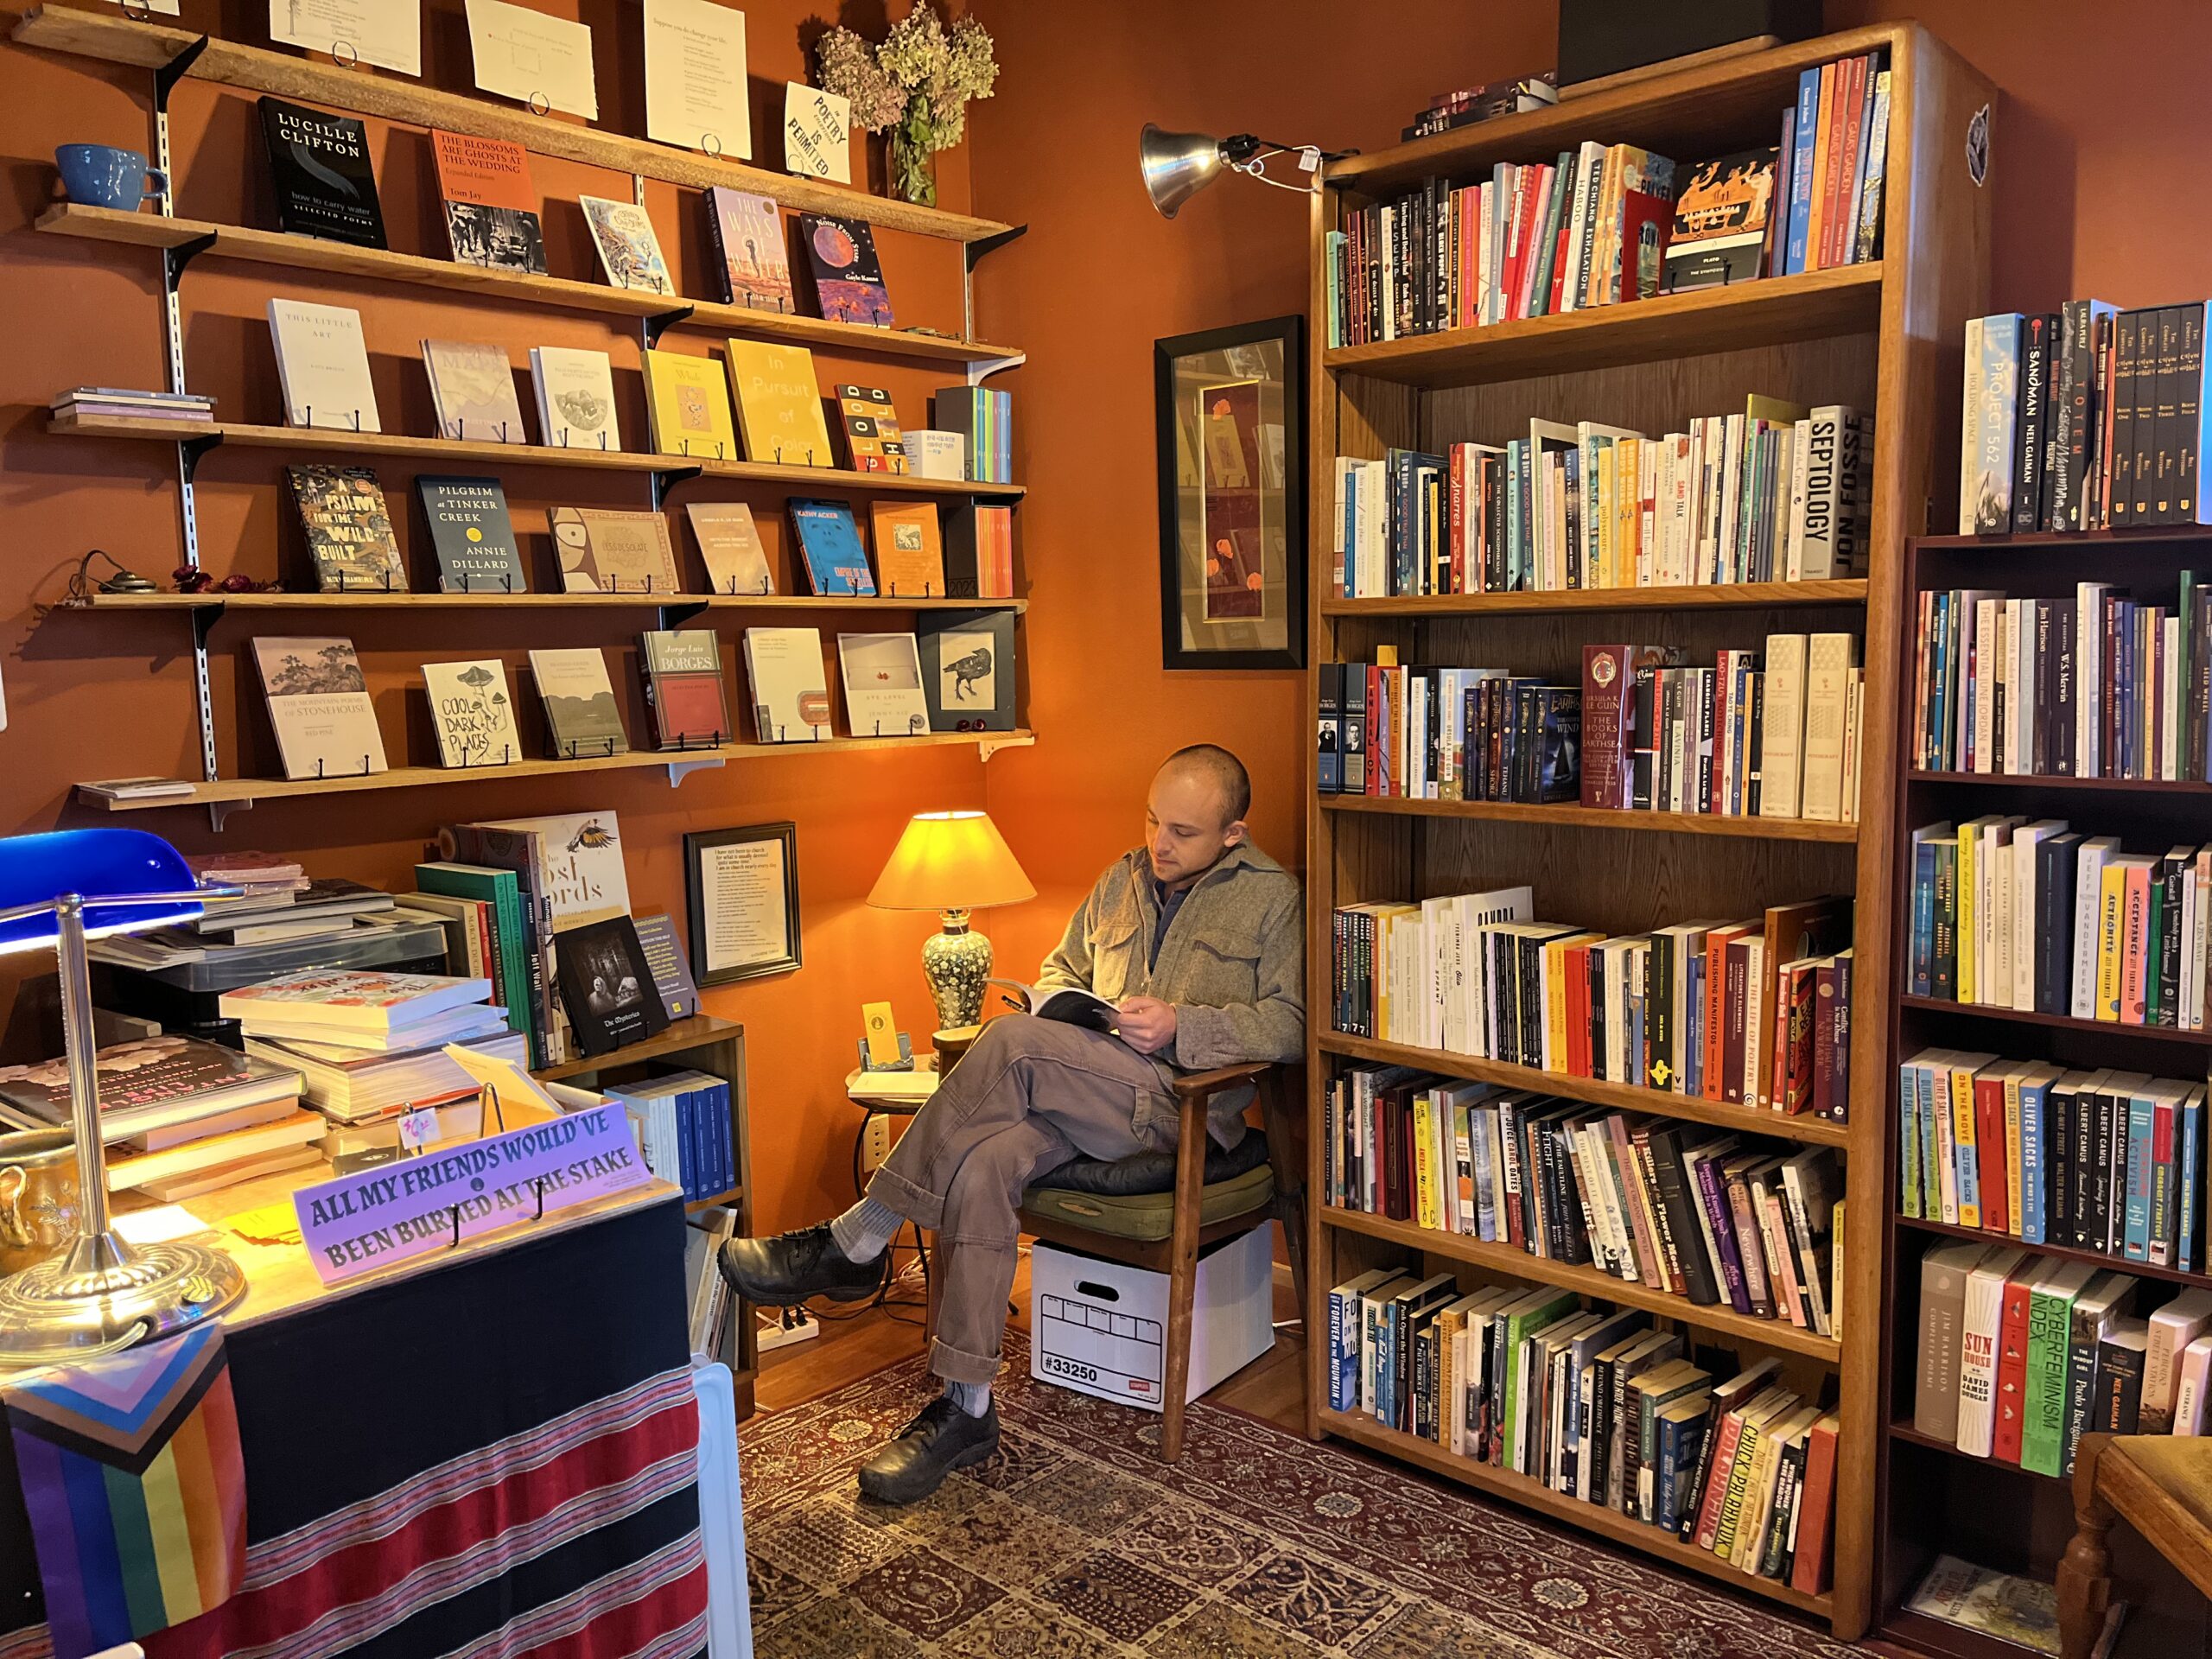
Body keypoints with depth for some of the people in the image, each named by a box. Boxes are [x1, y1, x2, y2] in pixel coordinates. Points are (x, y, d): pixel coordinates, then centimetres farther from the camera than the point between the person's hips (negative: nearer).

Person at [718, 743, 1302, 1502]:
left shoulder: (1271, 898, 3)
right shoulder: (1121, 880, 20)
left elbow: (1290, 1022, -5)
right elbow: (1060, 967, 30)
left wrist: (1179, 1026, -17)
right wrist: (1062, 1007, 6)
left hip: (1185, 1098, -5)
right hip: (1086, 1095, 6)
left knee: (1011, 1042, -30)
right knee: (981, 1164, -28)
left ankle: (850, 1247, -20)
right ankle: (966, 1410, -17)